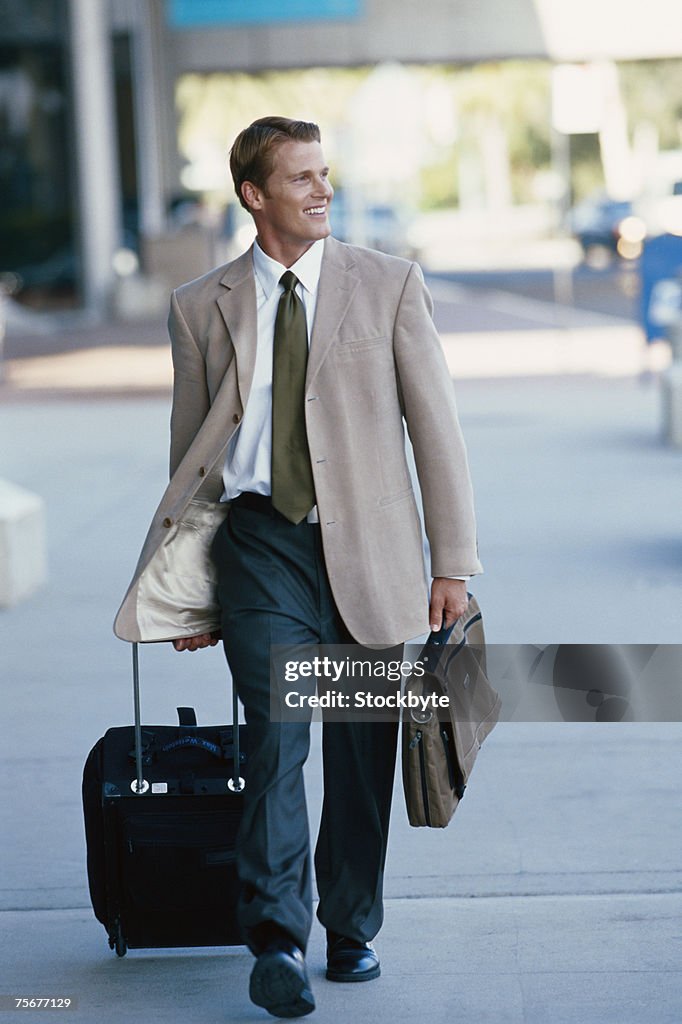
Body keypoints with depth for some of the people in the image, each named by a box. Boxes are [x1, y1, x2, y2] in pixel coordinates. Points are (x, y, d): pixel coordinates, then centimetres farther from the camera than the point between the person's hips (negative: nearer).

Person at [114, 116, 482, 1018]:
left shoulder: (389, 285, 4)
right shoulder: (201, 307, 6)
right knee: (276, 736, -14)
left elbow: (435, 425, 3)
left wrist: (453, 564, -3)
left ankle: (352, 929, 23)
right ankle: (276, 942, -11)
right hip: (262, 541, -1)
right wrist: (190, 589, 9)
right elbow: (191, 448, 12)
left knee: (364, 752, 7)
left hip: (368, 543, 1)